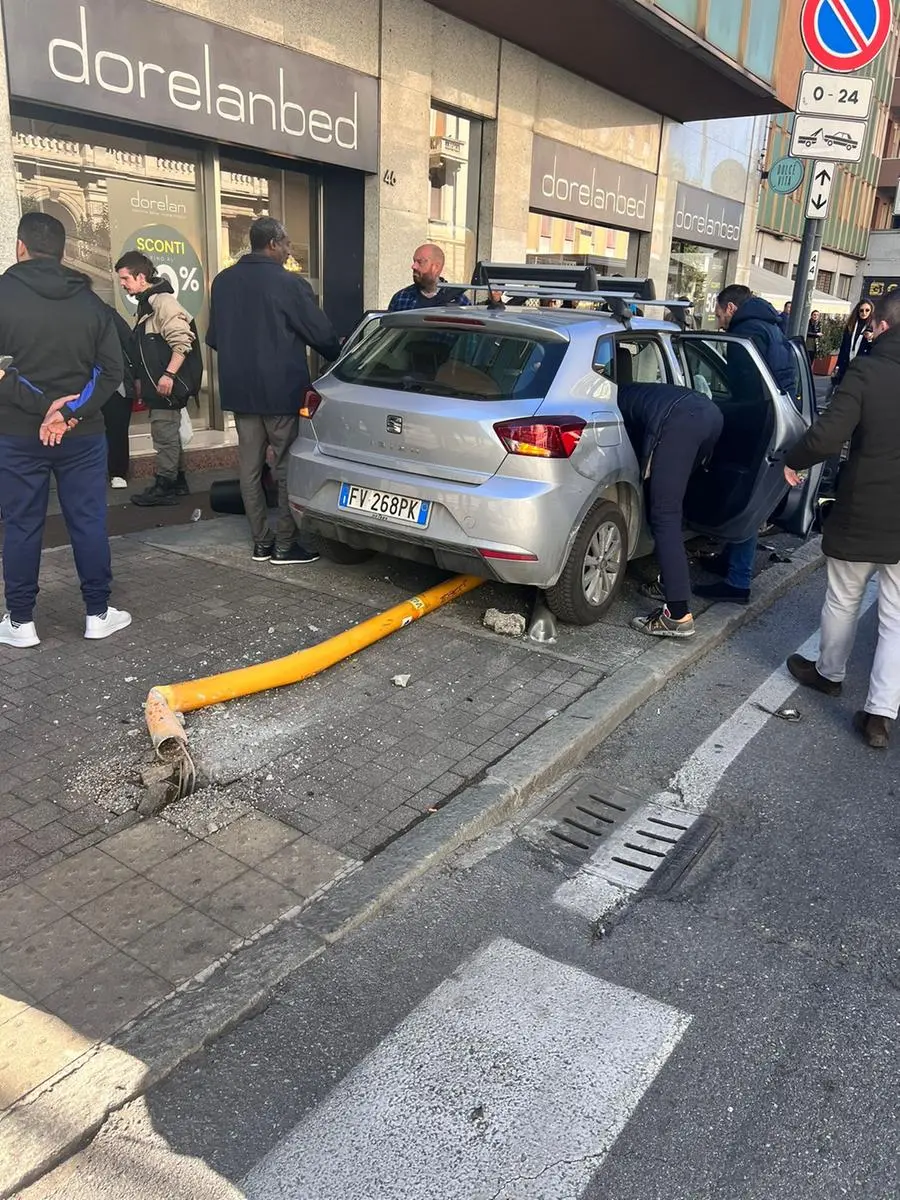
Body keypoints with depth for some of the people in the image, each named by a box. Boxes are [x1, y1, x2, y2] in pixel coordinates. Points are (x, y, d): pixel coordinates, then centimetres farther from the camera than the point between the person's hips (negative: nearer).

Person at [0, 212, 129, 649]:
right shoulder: (89, 301, 5)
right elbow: (112, 370, -1)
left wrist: (40, 404, -11)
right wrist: (73, 411, -8)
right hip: (83, 434, 2)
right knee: (89, 523, 8)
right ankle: (98, 613, 15)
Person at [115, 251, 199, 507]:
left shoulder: (163, 301, -14)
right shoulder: (147, 304, 17)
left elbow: (183, 341, -22)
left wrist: (168, 375, -25)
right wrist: (142, 380, 22)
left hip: (167, 384, -10)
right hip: (156, 384, 10)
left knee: (164, 434, -4)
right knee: (169, 434, 15)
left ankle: (164, 487, 3)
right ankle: (178, 481, 24)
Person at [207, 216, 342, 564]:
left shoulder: (222, 282, 8)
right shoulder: (288, 283, -11)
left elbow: (213, 338, 16)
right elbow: (322, 334, -7)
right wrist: (339, 358, 13)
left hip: (239, 391, 6)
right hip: (281, 391, -6)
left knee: (250, 467, 9)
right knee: (288, 468, 1)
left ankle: (261, 543, 14)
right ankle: (285, 545, 4)